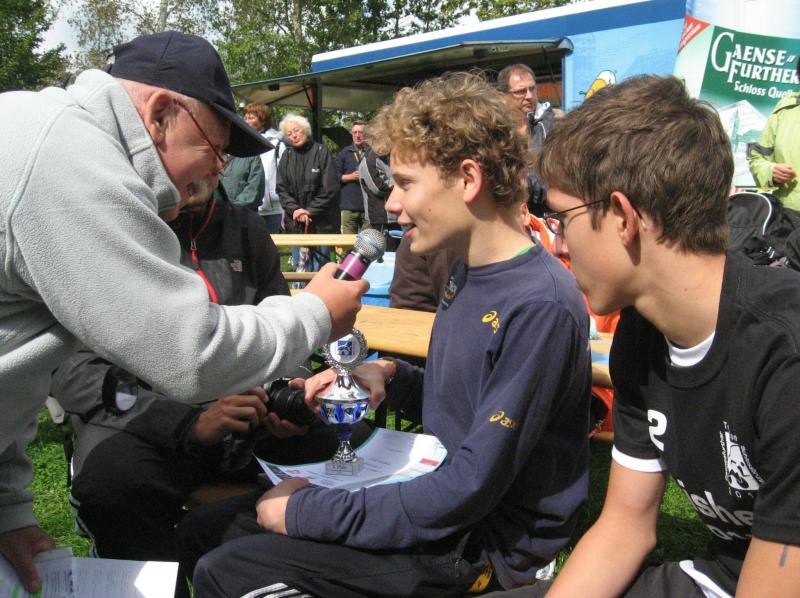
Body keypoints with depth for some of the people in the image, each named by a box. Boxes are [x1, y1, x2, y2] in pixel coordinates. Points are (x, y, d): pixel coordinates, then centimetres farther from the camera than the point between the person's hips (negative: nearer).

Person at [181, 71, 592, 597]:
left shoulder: (540, 306, -24)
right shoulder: (469, 269, 4)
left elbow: (470, 489, -24)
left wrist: (306, 511, -19)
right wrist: (388, 377, -4)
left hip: (487, 547, -8)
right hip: (437, 492, 8)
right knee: (203, 529, 6)